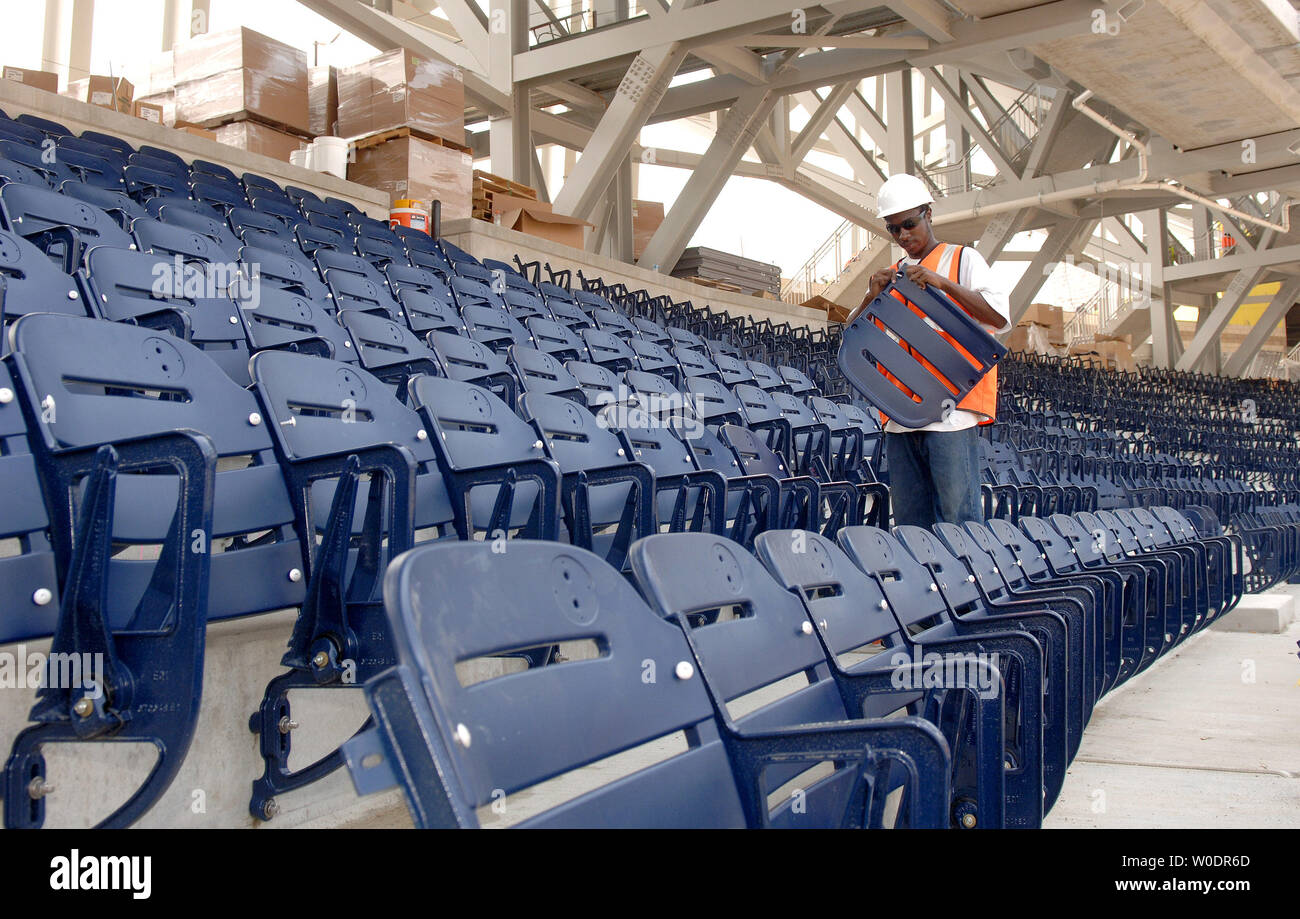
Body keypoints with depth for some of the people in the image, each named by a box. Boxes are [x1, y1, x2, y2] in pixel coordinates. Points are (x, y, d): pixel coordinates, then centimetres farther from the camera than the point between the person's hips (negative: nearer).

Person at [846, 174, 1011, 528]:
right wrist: (872, 296, -2)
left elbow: (1000, 317, -8)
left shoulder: (963, 259, 6)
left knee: (957, 517, -8)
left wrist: (942, 283, -16)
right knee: (909, 522, 6)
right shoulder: (892, 274, 21)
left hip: (952, 410, -5)